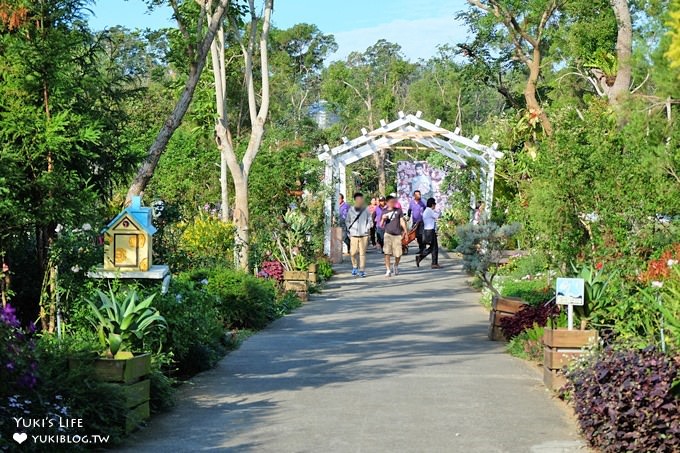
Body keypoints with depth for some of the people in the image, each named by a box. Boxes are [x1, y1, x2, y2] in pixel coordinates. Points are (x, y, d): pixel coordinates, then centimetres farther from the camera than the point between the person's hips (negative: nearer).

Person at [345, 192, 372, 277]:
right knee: (353, 253, 0)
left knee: (362, 253, -2)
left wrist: (367, 228, -1)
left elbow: (369, 220, 9)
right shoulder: (351, 210, 3)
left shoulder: (366, 210, 2)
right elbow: (347, 221, 13)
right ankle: (355, 267, 23)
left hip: (363, 235, -1)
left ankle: (362, 270, 4)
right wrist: (349, 229, 4)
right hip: (353, 235, 1)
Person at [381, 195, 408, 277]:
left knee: (398, 254, 0)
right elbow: (381, 225, 12)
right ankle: (388, 270, -5)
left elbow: (402, 221, 7)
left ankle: (396, 266, 29)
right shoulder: (384, 212, 9)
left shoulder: (398, 210, 9)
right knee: (387, 253, -10)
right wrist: (383, 219, -9)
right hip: (388, 234, 0)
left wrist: (405, 231, -4)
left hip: (397, 235, 0)